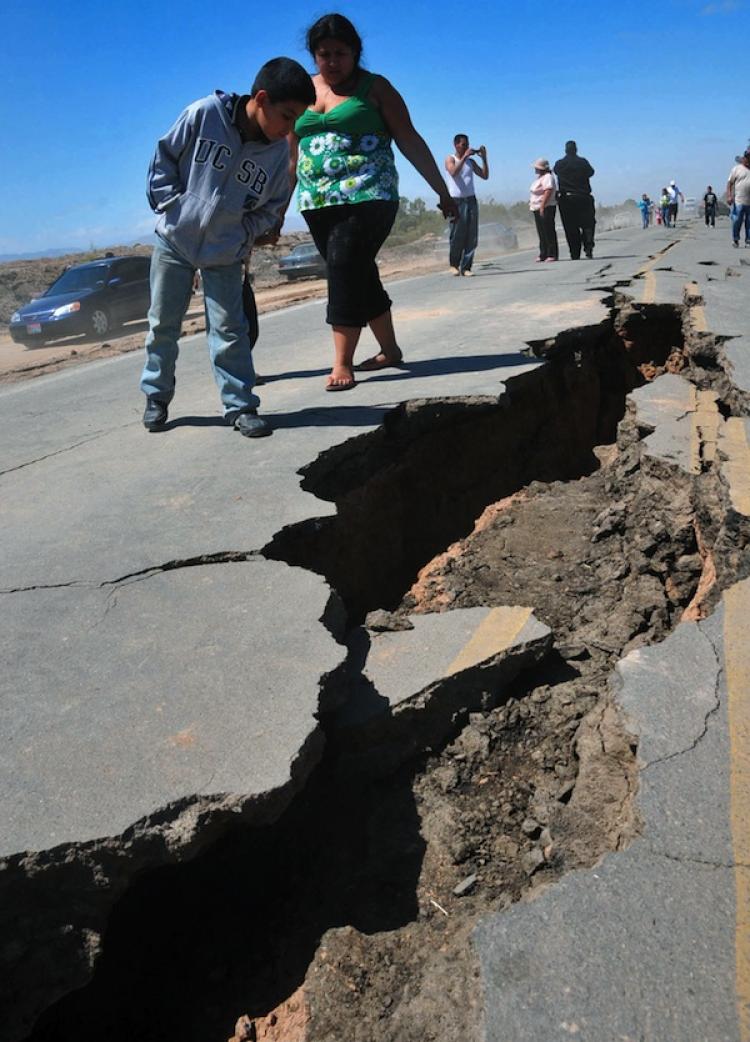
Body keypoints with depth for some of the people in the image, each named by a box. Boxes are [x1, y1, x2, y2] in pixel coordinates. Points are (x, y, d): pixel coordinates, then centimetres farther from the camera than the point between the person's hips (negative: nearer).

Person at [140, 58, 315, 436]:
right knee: (162, 324, 8)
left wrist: (245, 234, -8)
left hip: (226, 254, 1)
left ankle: (240, 406, 6)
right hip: (174, 240, -1)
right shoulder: (203, 114, -15)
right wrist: (172, 205, -11)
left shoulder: (278, 152, -8)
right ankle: (156, 397, 24)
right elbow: (164, 158, -5)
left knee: (229, 329, -2)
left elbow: (272, 206, 4)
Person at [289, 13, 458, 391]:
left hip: (366, 197, -5)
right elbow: (292, 155, 19)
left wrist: (442, 191, 1)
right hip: (318, 203, 5)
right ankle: (389, 349, 21)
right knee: (359, 275, 8)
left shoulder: (374, 87, 4)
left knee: (345, 271, -16)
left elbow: (411, 142, 3)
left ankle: (342, 365, -13)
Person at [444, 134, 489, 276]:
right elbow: (453, 172, -18)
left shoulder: (470, 161, 16)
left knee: (472, 237, -3)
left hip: (471, 200, 4)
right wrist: (464, 156, -18)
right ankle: (454, 264, 11)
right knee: (457, 236, -6)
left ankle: (466, 267, 0)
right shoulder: (450, 159, 3)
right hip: (456, 201, -4)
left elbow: (485, 176, 10)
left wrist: (484, 158, 1)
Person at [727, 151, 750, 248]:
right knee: (737, 221, -6)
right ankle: (735, 239, 10)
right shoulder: (737, 168, 4)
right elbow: (730, 183, 0)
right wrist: (729, 196, -12)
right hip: (738, 201, -3)